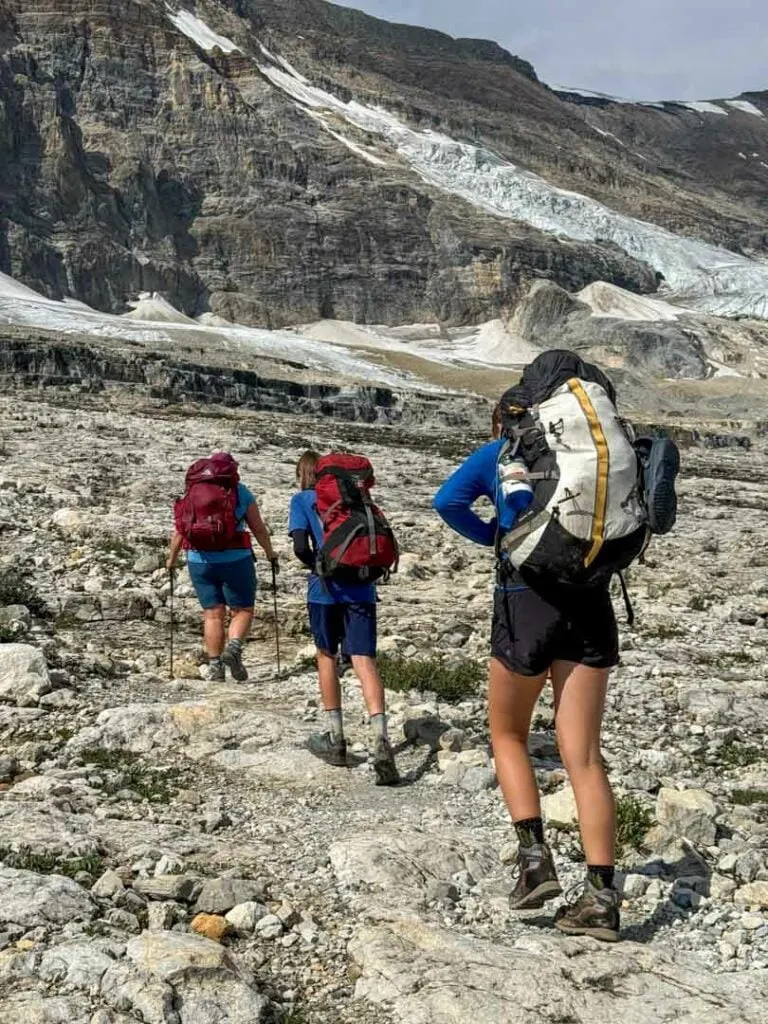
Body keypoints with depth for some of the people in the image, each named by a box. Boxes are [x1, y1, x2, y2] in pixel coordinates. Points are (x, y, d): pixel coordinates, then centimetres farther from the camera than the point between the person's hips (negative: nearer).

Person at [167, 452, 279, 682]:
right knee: (243, 610, 7)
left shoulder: (193, 491, 8)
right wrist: (271, 554, 18)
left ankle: (214, 665, 8)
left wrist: (172, 558, 21)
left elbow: (179, 530, 8)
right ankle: (234, 647, -17)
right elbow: (259, 528, 5)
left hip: (199, 560, 3)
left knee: (212, 613, 10)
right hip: (234, 559, -3)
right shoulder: (240, 491, 2)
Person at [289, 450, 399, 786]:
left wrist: (319, 568, 7)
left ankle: (335, 739, 22)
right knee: (364, 661, -4)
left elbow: (301, 548, -9)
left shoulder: (302, 499, 5)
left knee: (326, 656, 17)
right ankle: (380, 738, -23)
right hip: (361, 588, 2)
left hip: (326, 589, -2)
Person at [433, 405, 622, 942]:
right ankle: (602, 896, -3)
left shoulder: (499, 453, 8)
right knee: (584, 755, 3)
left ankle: (535, 855, 0)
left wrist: (492, 537, 7)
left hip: (527, 599, -3)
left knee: (508, 735, 17)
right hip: (590, 601, 3)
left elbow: (449, 500, -7)